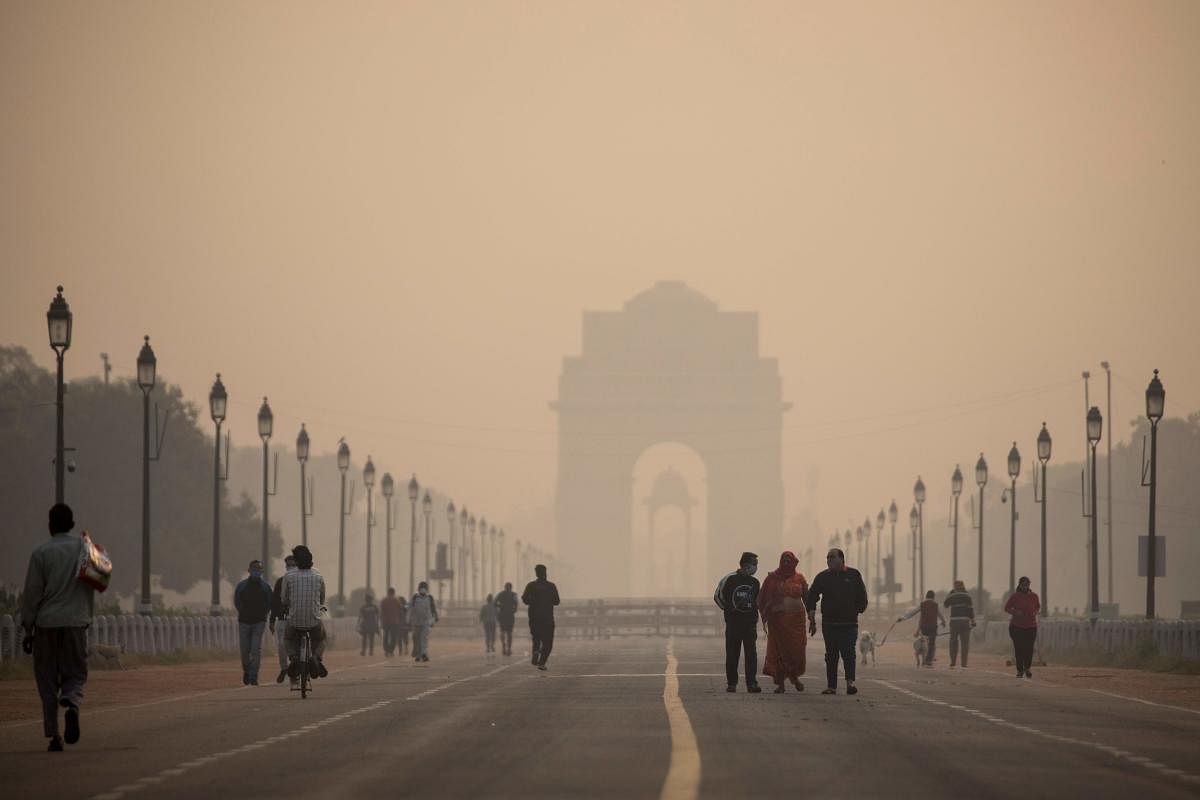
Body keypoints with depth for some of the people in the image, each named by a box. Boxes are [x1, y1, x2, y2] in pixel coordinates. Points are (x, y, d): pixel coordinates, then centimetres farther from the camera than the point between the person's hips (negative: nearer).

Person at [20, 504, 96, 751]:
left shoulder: (41, 553, -3)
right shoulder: (84, 548, 3)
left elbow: (32, 592, -4)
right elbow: (90, 586, 10)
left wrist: (27, 629, 0)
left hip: (46, 622, -1)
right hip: (76, 622, 1)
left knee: (48, 682, 6)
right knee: (75, 674, 10)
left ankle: (53, 736, 1)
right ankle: (72, 705, -23)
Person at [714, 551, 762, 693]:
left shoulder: (754, 582, 11)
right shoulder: (729, 579, -3)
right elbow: (718, 596, 6)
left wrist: (754, 612, 9)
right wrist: (728, 610, 5)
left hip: (750, 622, 3)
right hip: (733, 622, -3)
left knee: (751, 653, -6)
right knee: (732, 654, 0)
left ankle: (752, 683, -8)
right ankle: (731, 683, 8)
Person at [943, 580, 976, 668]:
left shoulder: (952, 596, 3)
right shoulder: (967, 596, -2)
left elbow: (945, 604, 22)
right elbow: (971, 609, -6)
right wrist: (973, 621, 0)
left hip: (954, 621, 2)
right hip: (965, 620, -2)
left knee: (953, 643, 11)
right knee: (965, 643, 0)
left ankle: (952, 663, 8)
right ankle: (964, 664, -5)